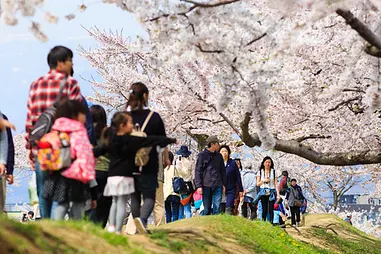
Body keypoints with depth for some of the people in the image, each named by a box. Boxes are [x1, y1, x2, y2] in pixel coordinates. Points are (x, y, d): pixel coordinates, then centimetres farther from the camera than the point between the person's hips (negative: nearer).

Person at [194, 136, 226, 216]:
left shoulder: (219, 156, 14)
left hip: (217, 186, 3)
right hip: (206, 186, -3)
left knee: (217, 208, -5)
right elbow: (198, 171, -2)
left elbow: (223, 171, 21)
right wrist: (199, 186, -9)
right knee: (206, 209, 2)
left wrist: (224, 184, 13)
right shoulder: (202, 155, 1)